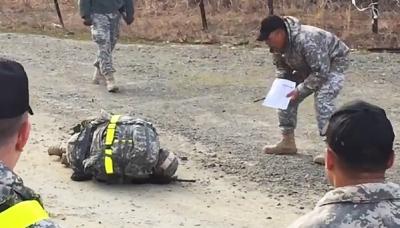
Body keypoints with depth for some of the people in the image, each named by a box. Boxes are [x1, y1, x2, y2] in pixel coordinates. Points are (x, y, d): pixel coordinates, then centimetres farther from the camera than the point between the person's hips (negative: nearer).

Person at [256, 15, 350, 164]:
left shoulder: (306, 40, -39)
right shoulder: (277, 45, -13)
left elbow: (321, 72, -36)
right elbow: (281, 66, 4)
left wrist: (300, 90, -33)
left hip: (333, 63, -9)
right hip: (309, 66, 9)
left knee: (323, 100, -27)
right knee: (287, 97, 5)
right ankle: (288, 142, 14)